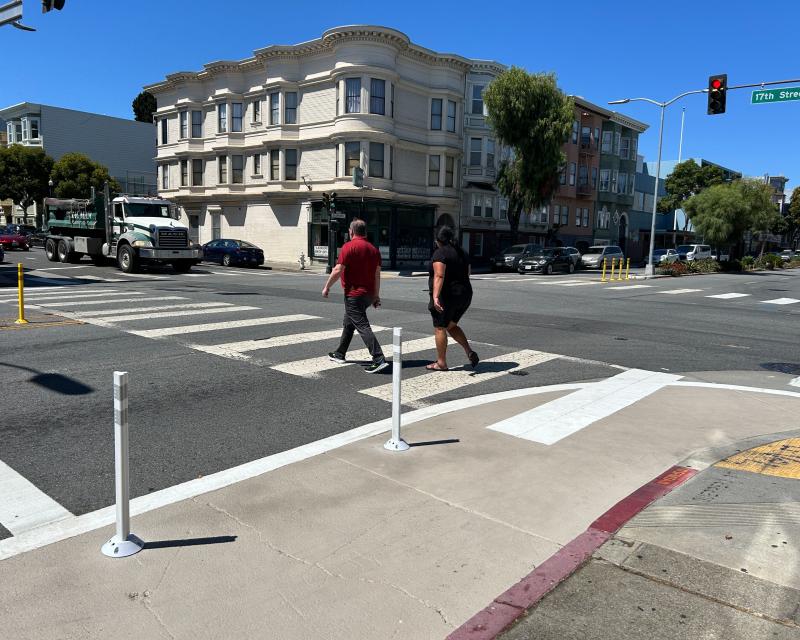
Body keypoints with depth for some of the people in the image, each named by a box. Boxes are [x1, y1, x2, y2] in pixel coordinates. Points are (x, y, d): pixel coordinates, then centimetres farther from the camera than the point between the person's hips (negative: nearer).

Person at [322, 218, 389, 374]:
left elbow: (337, 270, -15)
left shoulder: (349, 247, -12)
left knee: (362, 326, -10)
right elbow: (377, 275, 10)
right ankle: (340, 354, 34)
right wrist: (376, 296, 15)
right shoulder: (373, 249, 9)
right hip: (369, 294, 8)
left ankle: (379, 359, -19)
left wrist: (327, 287, -3)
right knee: (348, 323, 22)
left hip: (354, 294, -8)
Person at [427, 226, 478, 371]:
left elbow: (439, 276, -25)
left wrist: (435, 296, -32)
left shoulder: (440, 253, -12)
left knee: (440, 328, 3)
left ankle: (441, 363, 8)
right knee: (451, 325, 21)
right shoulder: (462, 252, 12)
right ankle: (469, 352, 7)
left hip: (446, 296, -8)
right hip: (464, 294, 8)